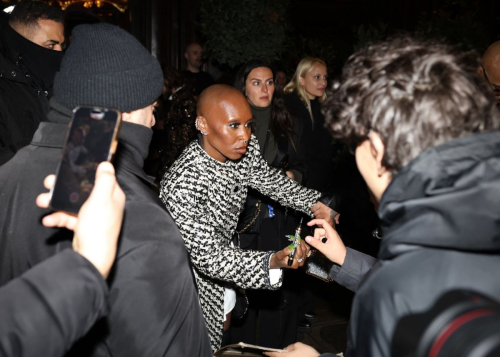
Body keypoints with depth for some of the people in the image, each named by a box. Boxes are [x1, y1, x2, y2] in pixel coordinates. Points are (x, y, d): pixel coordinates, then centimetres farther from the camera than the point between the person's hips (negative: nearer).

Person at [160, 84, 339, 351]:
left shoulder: (246, 149, -14)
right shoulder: (181, 186, -36)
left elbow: (268, 179, 7)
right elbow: (208, 257, -33)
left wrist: (314, 204, -5)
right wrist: (271, 262, -45)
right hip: (195, 282, -6)